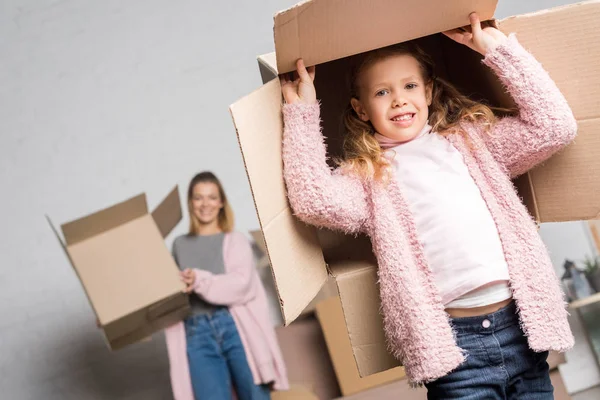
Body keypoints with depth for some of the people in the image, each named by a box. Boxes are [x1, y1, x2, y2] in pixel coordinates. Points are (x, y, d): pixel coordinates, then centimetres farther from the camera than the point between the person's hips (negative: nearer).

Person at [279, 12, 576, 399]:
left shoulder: (471, 139, 15)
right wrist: (302, 112, -7)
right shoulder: (366, 175, 8)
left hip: (522, 325, 3)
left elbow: (554, 126, 6)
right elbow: (314, 201, -12)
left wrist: (500, 50, 6)